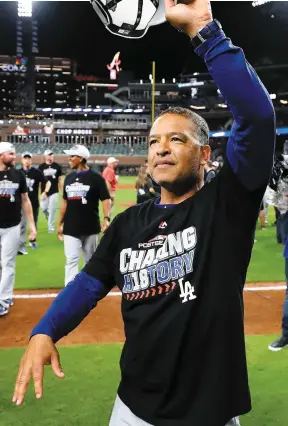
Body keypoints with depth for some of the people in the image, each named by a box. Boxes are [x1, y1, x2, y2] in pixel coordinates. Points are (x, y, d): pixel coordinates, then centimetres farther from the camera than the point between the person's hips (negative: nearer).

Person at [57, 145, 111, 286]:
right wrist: (60, 223, 16)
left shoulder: (95, 177, -6)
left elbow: (105, 199, -10)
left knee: (91, 261, 11)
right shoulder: (69, 178, 10)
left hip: (90, 227, -3)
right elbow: (65, 201, 16)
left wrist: (106, 219, -25)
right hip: (70, 228, 3)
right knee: (71, 260, -3)